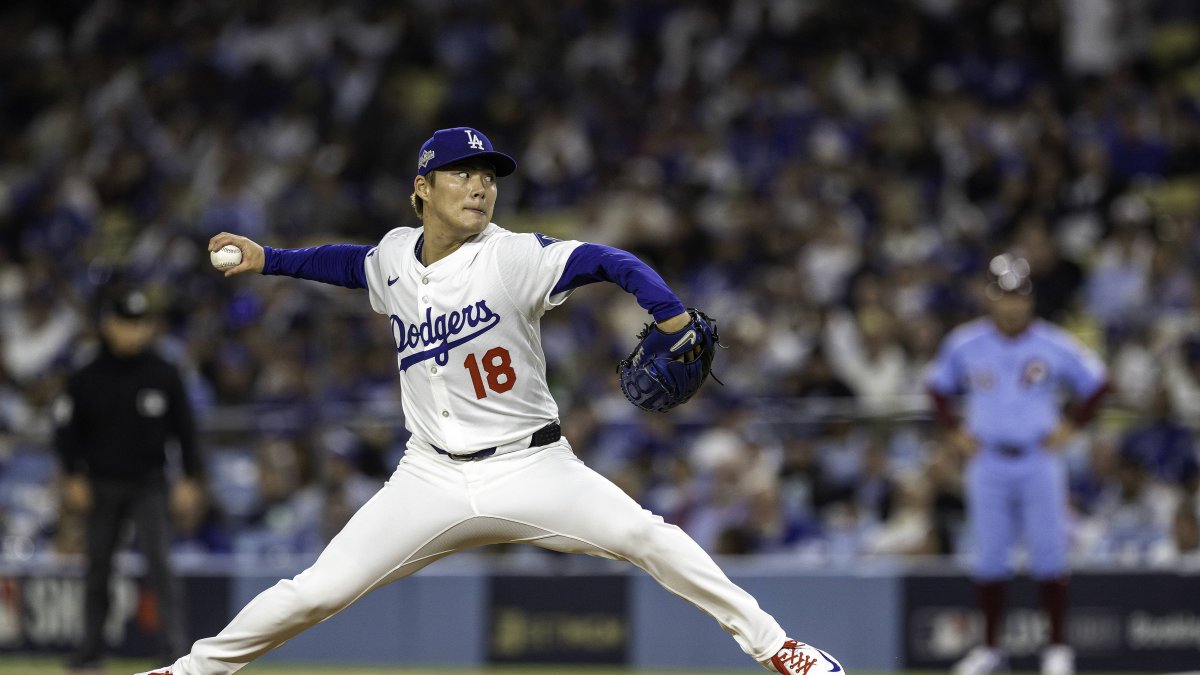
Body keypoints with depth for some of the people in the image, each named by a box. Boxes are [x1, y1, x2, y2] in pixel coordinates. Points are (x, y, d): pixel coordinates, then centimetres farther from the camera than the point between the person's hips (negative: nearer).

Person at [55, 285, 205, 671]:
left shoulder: (165, 375, -2)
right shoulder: (87, 379, -1)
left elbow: (185, 429, 2)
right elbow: (67, 429, 4)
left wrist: (191, 480, -3)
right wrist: (73, 478, -3)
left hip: (149, 484, -2)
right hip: (102, 486, 2)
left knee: (159, 562, -14)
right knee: (98, 567, 8)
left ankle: (174, 644, -17)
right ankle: (92, 648, 18)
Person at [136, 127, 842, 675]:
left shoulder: (514, 257, -12)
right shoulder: (396, 254, 4)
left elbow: (610, 262, -24)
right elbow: (356, 263, 28)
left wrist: (671, 314, -40)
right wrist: (268, 260, 22)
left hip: (529, 466, -3)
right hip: (432, 478, 3)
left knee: (641, 534, -26)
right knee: (316, 592, -5)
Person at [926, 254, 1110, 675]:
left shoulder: (1054, 345, -3)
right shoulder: (965, 344, 1)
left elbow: (1097, 384, 8)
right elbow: (938, 386, 16)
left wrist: (1070, 427, 1)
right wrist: (954, 431, 6)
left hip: (1040, 461, -1)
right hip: (987, 463, 1)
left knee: (1048, 556, -3)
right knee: (989, 556, 3)